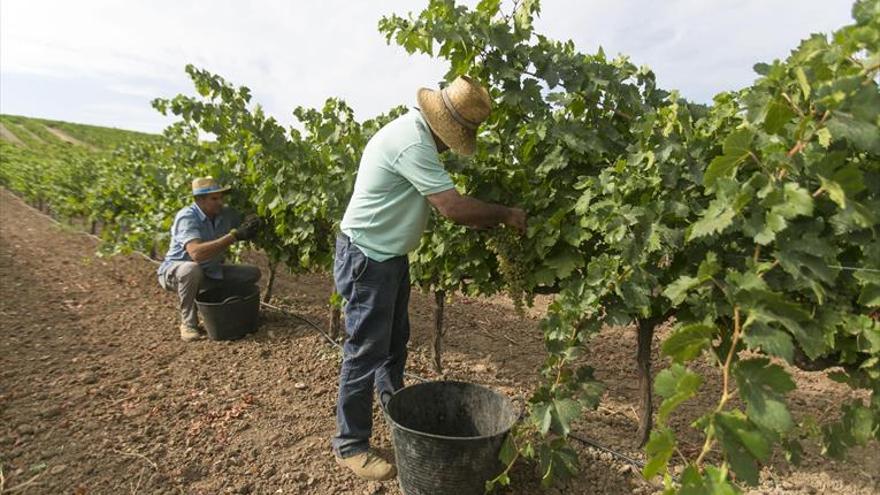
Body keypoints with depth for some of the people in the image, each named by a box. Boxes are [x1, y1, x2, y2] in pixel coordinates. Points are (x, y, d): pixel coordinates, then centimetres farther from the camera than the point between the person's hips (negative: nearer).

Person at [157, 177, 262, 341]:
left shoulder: (226, 214, -10)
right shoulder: (187, 217, -27)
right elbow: (196, 253, -43)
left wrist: (251, 227, -26)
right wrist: (235, 235, -46)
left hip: (210, 272, 6)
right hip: (175, 271, -6)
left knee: (252, 273, -6)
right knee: (192, 269, -40)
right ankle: (188, 323, -19)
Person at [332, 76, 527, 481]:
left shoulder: (415, 132, 8)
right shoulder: (412, 142, -25)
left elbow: (440, 201, 14)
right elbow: (453, 207, -29)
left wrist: (487, 218, 5)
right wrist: (505, 215, -15)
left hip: (389, 254, 10)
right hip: (367, 257, -10)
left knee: (395, 341, 21)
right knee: (366, 352, 0)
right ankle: (350, 445, 17)